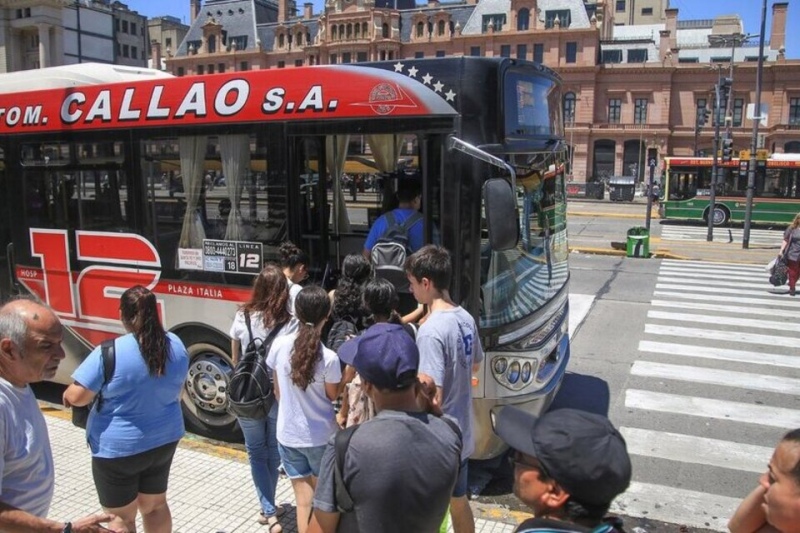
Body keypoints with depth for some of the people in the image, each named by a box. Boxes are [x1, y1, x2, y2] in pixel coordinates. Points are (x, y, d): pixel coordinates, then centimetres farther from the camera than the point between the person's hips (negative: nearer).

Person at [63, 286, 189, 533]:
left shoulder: (110, 353, -22)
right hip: (164, 439, 5)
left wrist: (67, 395, 3)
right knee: (155, 505, 22)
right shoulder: (176, 345, -4)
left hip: (119, 447, -5)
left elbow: (77, 397, -19)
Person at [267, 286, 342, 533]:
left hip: (288, 434, 2)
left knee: (303, 499, 13)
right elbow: (332, 396, -4)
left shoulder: (279, 345, -11)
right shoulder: (329, 358, -21)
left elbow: (278, 390, 3)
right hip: (321, 436, -2)